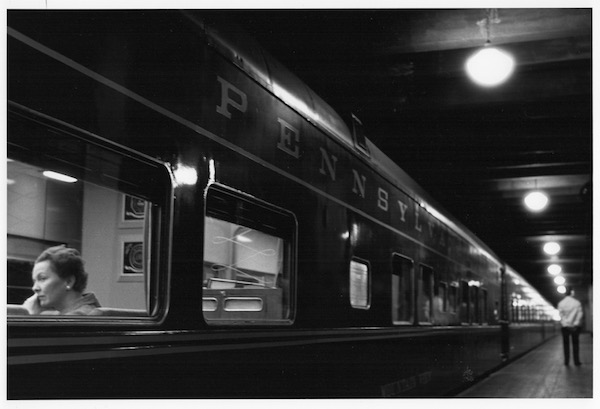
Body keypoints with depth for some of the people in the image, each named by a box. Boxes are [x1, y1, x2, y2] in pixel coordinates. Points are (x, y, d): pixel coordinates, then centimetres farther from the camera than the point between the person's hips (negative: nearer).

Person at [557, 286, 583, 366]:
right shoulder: (577, 302, -4)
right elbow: (580, 314, -8)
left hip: (565, 326, 1)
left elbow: (561, 314, -7)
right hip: (575, 326, -1)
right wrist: (575, 323, -6)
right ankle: (576, 361, 8)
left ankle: (566, 361, 7)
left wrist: (565, 323, -6)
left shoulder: (561, 303, -2)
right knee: (575, 343, 7)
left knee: (566, 343, 7)